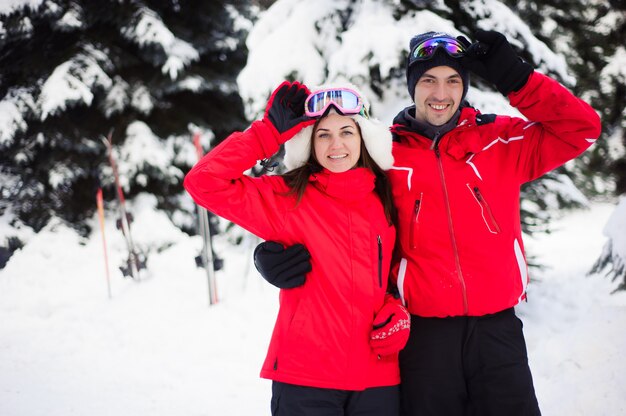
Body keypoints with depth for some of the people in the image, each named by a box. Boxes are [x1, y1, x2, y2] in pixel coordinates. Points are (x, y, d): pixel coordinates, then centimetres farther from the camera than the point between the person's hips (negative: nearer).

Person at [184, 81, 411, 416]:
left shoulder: (385, 200, 8)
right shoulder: (287, 197, -3)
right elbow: (203, 183, -12)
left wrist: (396, 312, 1)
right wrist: (271, 132, -9)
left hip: (378, 379, 4)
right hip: (305, 377, -4)